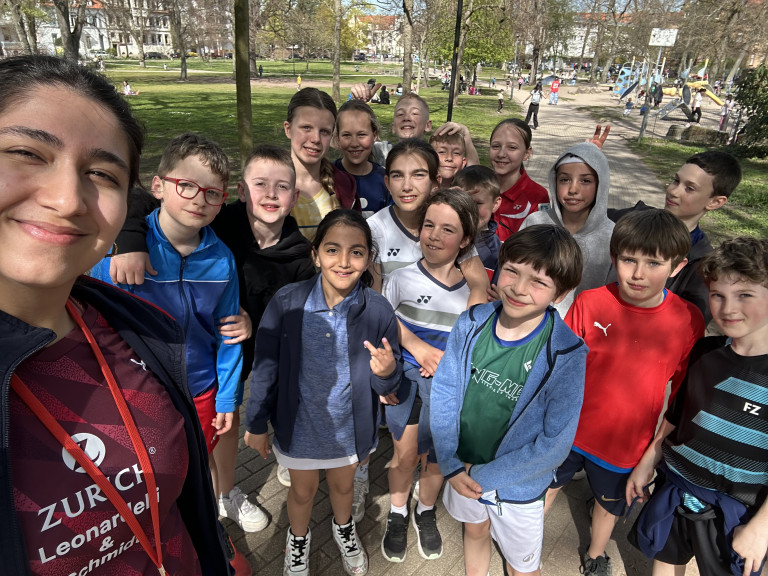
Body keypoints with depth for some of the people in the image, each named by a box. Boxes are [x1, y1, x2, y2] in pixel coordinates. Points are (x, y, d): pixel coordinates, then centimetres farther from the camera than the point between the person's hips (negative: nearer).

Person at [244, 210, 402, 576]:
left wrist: (386, 372, -35)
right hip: (299, 425, -1)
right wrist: (256, 423, -1)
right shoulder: (286, 303, -24)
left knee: (342, 484, 29)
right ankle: (298, 537, 60)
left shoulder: (379, 311, -22)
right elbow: (265, 366, -11)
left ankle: (343, 528, 63)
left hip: (350, 428, 1)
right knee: (302, 491, 25)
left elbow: (388, 386, -11)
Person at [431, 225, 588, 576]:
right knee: (475, 533, 31)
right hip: (462, 470, 3)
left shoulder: (567, 356, -26)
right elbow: (444, 390, -9)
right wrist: (450, 465, -14)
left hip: (517, 485, -3)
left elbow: (554, 445, -21)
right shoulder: (471, 324, -17)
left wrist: (482, 475, -18)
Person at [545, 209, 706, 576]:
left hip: (628, 444, 1)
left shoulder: (689, 321, -15)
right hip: (569, 431, 0)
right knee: (545, 487, 21)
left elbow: (683, 391, -2)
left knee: (610, 502, 26)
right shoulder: (589, 303, -18)